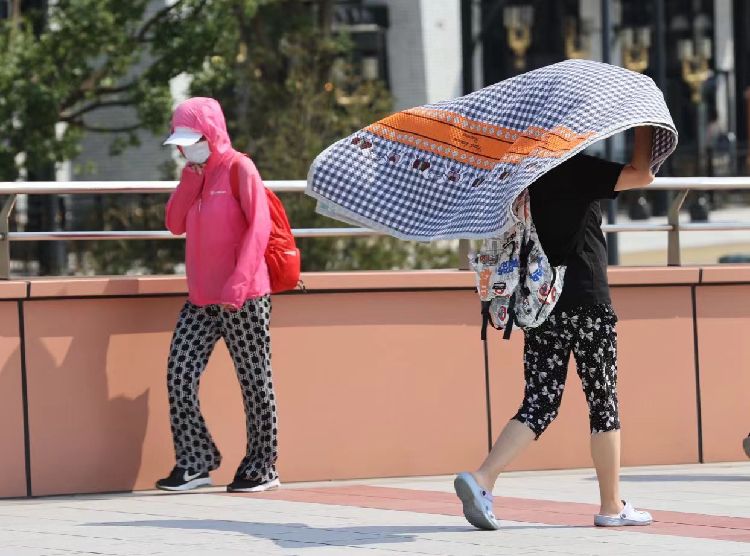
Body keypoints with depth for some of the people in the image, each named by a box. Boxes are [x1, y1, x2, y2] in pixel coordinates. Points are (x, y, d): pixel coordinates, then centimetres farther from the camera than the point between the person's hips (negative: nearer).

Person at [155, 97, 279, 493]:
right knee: (179, 375, -1)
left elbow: (259, 226, -15)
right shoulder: (197, 174, 15)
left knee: (255, 381, 1)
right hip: (201, 300, 7)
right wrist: (191, 178, 0)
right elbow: (175, 224, 10)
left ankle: (262, 468, 8)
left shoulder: (239, 168, -8)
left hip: (243, 300, -7)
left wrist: (238, 283, -22)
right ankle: (194, 462, 5)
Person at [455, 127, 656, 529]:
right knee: (603, 403, 7)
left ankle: (482, 478, -15)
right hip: (585, 303, -5)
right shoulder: (577, 169, -9)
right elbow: (642, 174, -14)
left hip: (539, 304, 6)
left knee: (539, 404, 5)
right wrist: (645, 125, -3)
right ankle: (612, 506, 12)